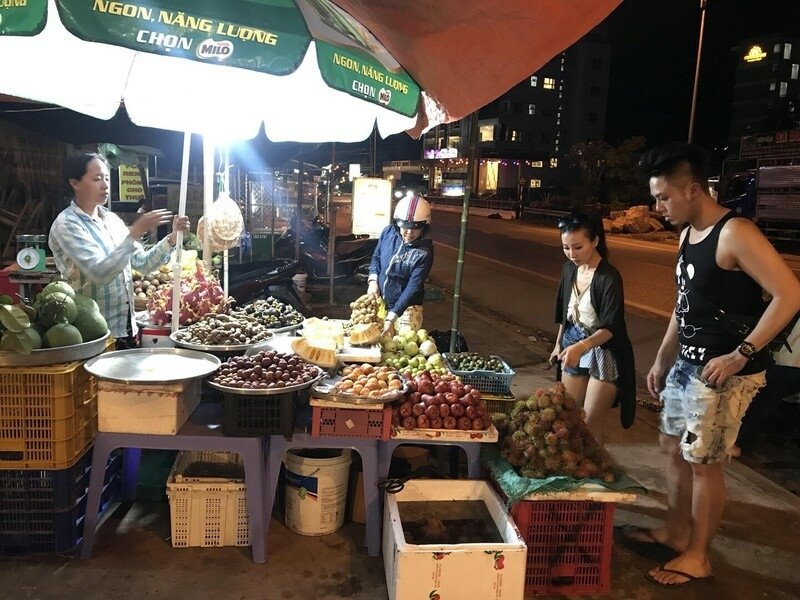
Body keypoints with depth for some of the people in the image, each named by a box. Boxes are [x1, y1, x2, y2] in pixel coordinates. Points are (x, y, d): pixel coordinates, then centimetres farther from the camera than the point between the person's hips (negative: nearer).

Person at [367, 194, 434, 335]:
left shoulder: (424, 252, -20)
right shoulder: (389, 232, -7)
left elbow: (413, 287, -22)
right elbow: (376, 257, 10)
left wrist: (391, 318, -27)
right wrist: (373, 281, -8)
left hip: (406, 308, -4)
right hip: (380, 302, 4)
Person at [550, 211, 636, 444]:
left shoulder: (609, 278, -22)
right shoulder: (569, 269, -1)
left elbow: (610, 328, -25)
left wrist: (581, 346, -41)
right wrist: (559, 344, 19)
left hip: (602, 351, -6)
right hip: (573, 346, 7)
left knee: (590, 425, -2)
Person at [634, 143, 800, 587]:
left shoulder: (735, 234, -20)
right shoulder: (687, 234, 8)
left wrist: (741, 355, -23)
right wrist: (661, 360, 18)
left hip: (723, 372, -9)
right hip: (687, 363, 9)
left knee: (704, 462, 2)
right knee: (673, 448, 18)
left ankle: (697, 557, 20)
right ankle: (676, 531, 35)